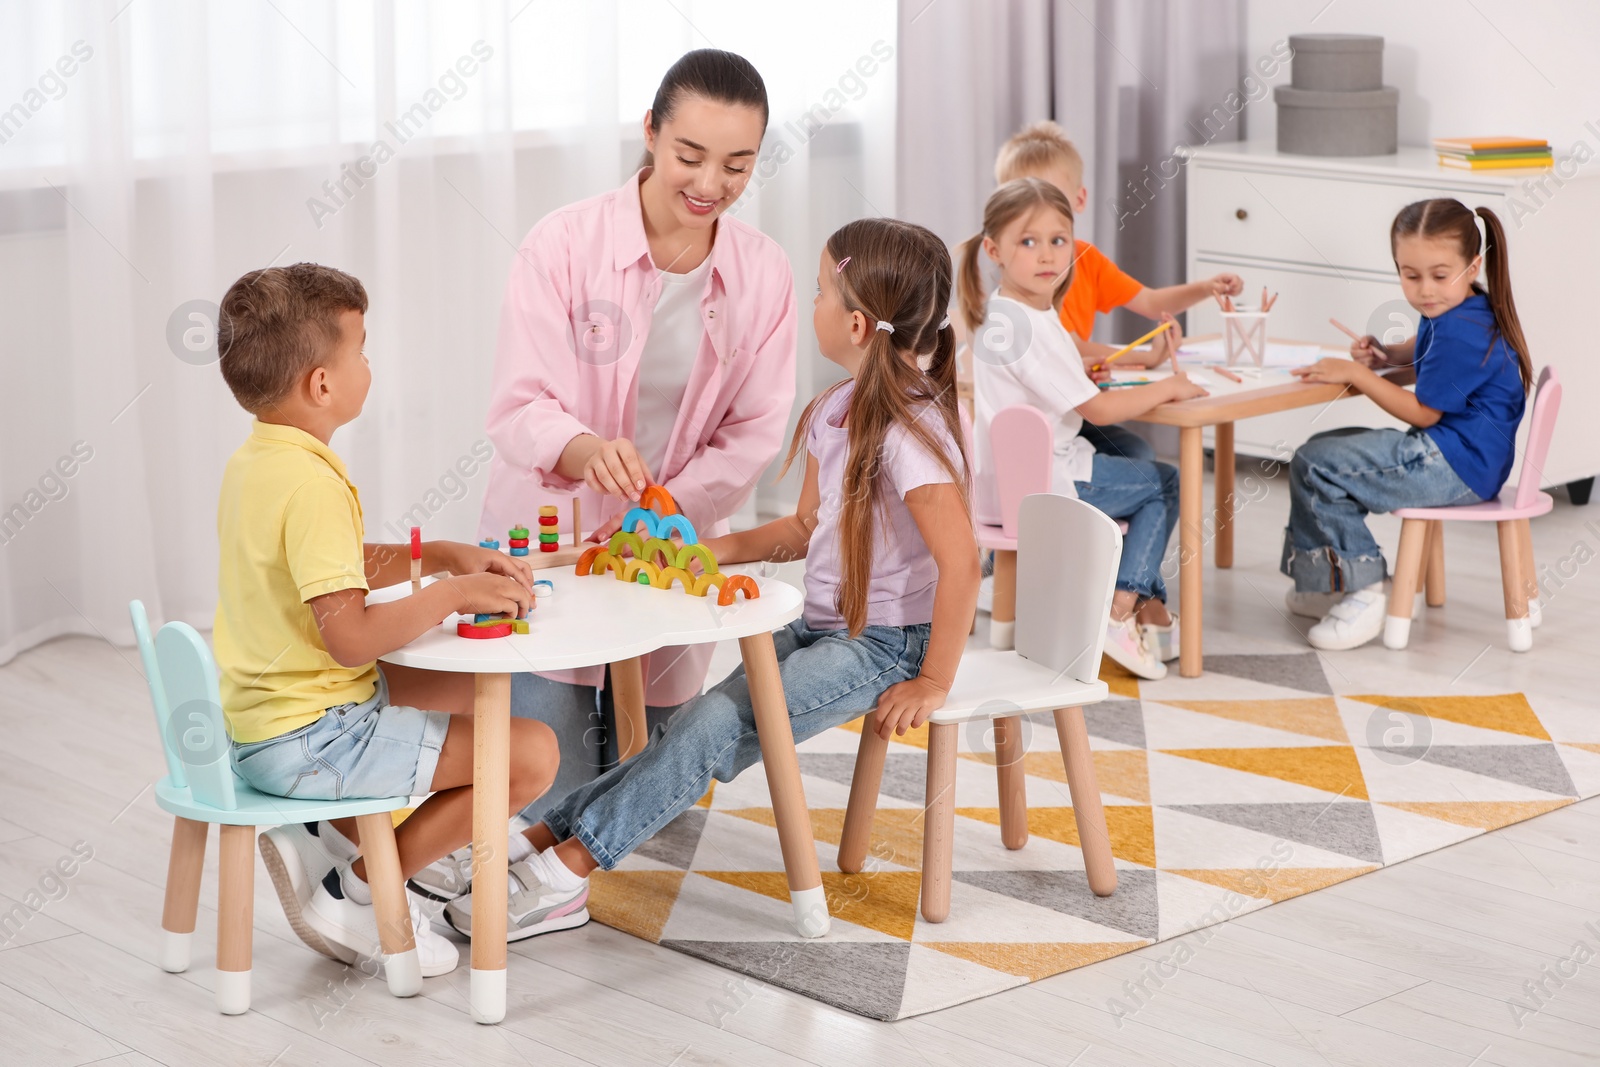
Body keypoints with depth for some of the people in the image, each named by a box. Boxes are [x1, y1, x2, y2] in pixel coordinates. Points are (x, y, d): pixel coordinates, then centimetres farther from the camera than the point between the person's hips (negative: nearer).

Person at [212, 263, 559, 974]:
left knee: (469, 694, 27)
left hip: (257, 718, 10)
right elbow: (350, 637, -29)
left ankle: (338, 832, 15)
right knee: (532, 754, -13)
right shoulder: (312, 485, -24)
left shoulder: (252, 460, 8)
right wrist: (454, 594, -17)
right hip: (306, 741, -10)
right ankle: (358, 894, -2)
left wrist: (440, 555, 10)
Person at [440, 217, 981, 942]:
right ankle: (552, 834, -11)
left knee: (717, 723, -20)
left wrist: (933, 684, -23)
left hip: (885, 643, -8)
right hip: (824, 626, 8)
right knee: (701, 725, -8)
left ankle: (570, 858, -15)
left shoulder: (910, 431, -22)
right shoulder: (836, 411, 8)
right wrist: (716, 549, 9)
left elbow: (960, 562, -28)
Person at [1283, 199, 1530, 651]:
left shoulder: (1460, 333, -22)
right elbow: (1425, 350, 33)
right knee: (1323, 448, 22)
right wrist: (1384, 355, 11)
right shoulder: (1452, 313, 10)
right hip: (1447, 455, 12)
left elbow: (1423, 412, -18)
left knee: (1314, 465, -16)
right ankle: (1325, 584, 20)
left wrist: (1353, 374, -15)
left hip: (1455, 467, -12)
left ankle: (1365, 589, -12)